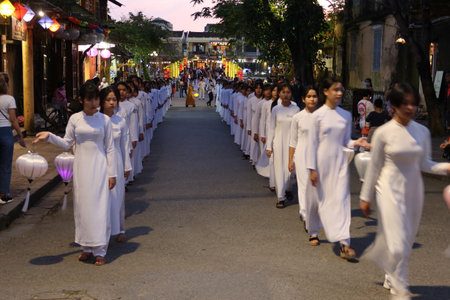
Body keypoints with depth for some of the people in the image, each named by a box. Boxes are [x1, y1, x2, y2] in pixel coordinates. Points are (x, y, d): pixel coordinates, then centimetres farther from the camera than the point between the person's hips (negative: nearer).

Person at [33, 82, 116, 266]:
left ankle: (100, 251, 2)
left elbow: (110, 148, 1)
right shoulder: (75, 119, 3)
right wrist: (49, 137, -10)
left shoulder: (104, 120, -1)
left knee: (99, 207, -4)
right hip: (81, 167, 2)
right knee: (82, 207, 5)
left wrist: (112, 173, -2)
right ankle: (87, 247, 17)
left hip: (99, 167, -2)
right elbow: (66, 143, 5)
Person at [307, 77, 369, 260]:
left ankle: (344, 244, -6)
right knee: (322, 197, 7)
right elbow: (313, 143, -5)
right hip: (323, 161, -2)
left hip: (340, 161, 2)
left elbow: (346, 141, 12)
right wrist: (312, 168, -7)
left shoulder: (346, 115, 6)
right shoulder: (318, 115, -5)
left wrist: (356, 143, -10)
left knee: (341, 199, -4)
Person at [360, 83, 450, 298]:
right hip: (391, 190, -4)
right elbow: (374, 167, -2)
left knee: (407, 239, 13)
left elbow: (425, 164, 8)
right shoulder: (383, 133, -9)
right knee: (398, 241, -7)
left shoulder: (422, 132, 1)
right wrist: (366, 197, 3)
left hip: (413, 190, 4)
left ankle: (390, 279, 35)